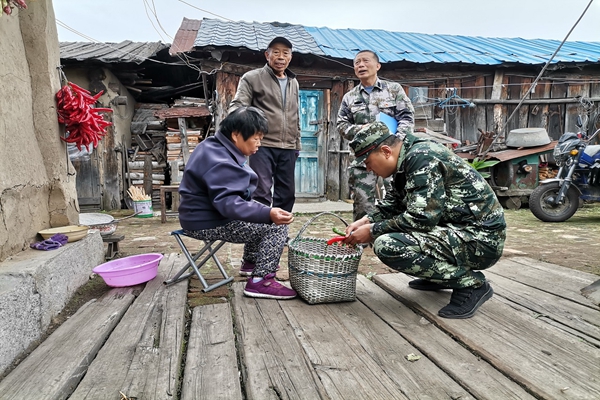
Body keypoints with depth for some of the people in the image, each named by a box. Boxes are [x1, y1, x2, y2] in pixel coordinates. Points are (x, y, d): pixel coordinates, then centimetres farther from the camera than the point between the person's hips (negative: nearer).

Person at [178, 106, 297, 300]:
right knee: (277, 225, -16)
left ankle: (251, 262, 31)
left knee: (262, 218, 24)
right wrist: (268, 214, -44)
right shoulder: (219, 161, -25)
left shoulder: (217, 148, 9)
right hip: (207, 223, -11)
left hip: (209, 213, 11)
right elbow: (227, 202, -34)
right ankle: (260, 281, -14)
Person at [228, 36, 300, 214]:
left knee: (287, 193, 8)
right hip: (262, 145, -5)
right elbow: (237, 106, -6)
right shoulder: (252, 78, 2)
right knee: (262, 192, -11)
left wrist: (297, 144, 21)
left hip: (287, 149, 6)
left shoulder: (294, 83, 19)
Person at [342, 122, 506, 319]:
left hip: (481, 238, -10)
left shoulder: (423, 158, -19)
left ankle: (470, 283, -9)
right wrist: (367, 220, 4)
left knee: (386, 246, -25)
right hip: (457, 228, 10)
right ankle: (439, 276, 20)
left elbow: (421, 218, -25)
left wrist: (373, 231, -14)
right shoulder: (408, 158, 9)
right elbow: (392, 204, 20)